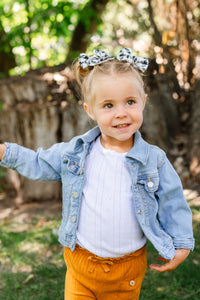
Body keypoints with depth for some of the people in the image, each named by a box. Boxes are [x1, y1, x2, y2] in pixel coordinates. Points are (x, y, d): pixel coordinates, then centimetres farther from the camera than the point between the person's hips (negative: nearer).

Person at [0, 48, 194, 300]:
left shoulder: (154, 159, -10)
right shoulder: (75, 152, -5)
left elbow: (171, 201, 0)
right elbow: (40, 164, 10)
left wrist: (182, 244, 2)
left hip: (128, 269, -1)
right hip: (80, 264, 1)